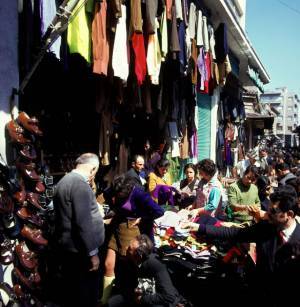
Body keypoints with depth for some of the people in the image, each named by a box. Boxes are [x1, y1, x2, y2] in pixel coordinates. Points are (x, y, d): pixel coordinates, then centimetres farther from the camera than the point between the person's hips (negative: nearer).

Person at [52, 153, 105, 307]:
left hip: (67, 248, 10)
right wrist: (93, 253, -18)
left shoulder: (65, 180, 13)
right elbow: (83, 223, -24)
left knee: (71, 292, 20)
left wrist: (98, 220, 30)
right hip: (79, 251, -10)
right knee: (85, 294, 3)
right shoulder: (80, 184, -20)